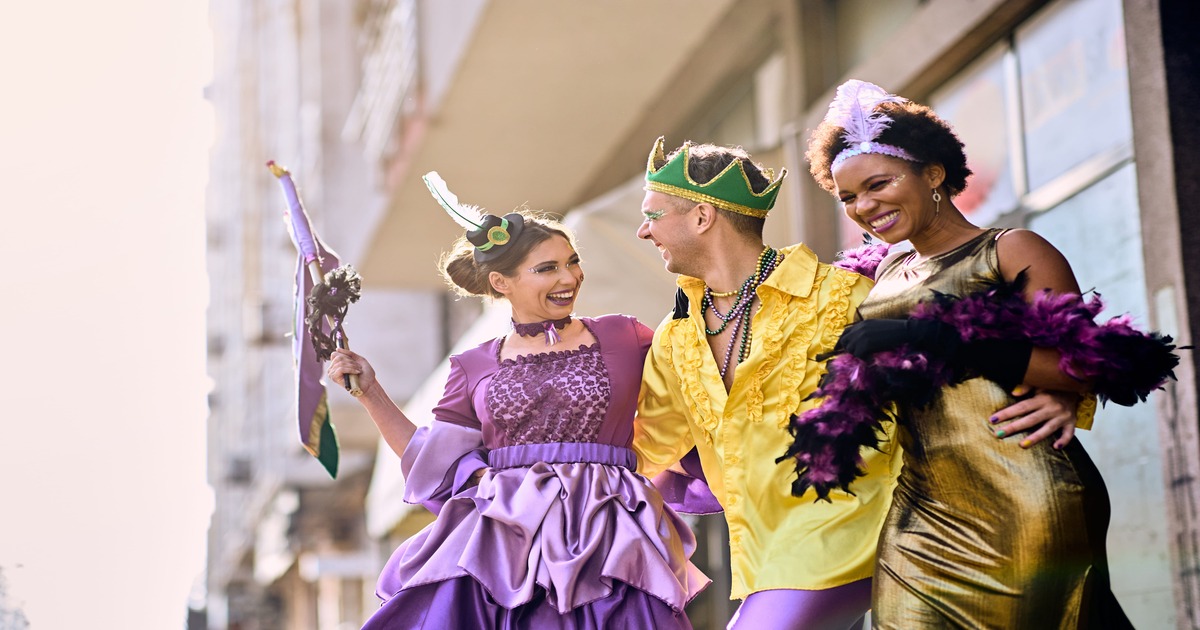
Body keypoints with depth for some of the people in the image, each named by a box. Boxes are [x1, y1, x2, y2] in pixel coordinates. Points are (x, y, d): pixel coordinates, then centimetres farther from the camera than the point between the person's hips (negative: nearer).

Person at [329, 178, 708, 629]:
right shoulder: (475, 368, 12)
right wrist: (370, 392, 11)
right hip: (502, 536, 1)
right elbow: (431, 458, 14)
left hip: (601, 539, -1)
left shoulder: (624, 338, 8)